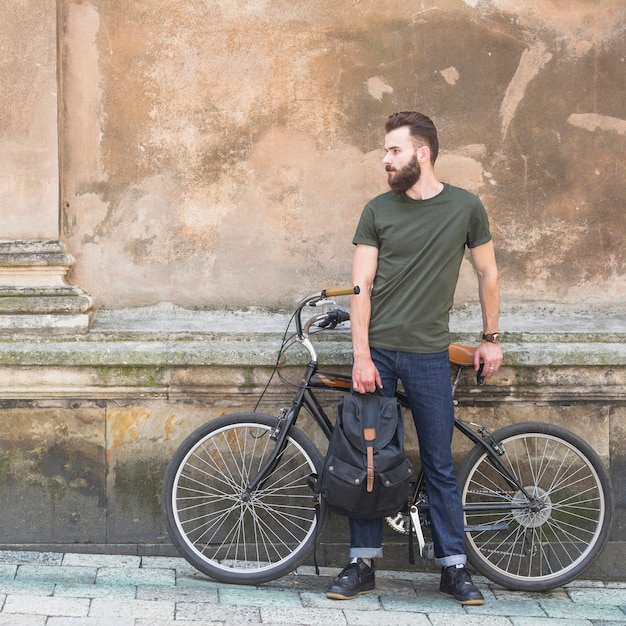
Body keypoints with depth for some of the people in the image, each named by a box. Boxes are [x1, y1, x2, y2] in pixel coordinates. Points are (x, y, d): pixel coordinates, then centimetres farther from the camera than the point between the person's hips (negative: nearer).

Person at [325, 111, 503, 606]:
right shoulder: (379, 210, 2)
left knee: (440, 465, 4)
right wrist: (361, 356, -8)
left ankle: (454, 568, 13)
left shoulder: (465, 207, 0)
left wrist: (491, 338, 11)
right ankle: (362, 564, 13)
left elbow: (488, 273, 12)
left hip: (429, 355, -1)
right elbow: (361, 286, -1)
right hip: (378, 350, 1)